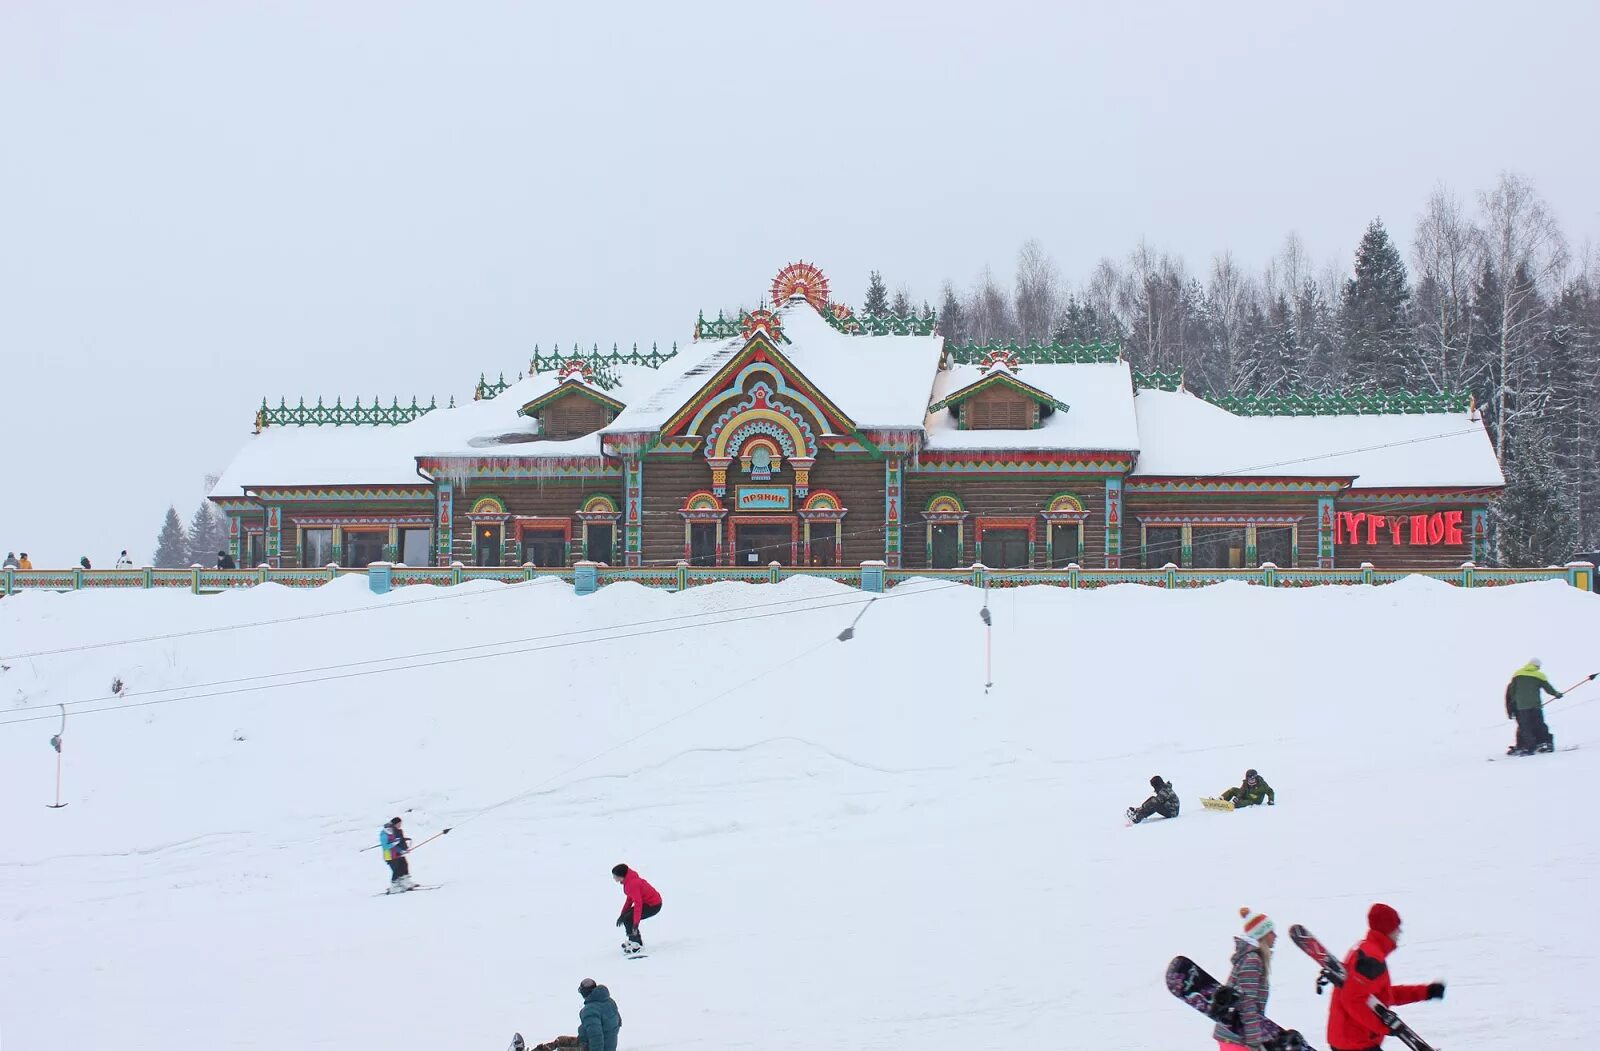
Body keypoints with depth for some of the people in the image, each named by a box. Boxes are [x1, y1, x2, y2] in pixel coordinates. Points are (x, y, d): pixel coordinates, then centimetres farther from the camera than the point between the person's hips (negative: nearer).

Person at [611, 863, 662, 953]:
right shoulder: (629, 880, 3)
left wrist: (636, 923, -30)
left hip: (653, 905, -10)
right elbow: (630, 898, 14)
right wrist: (623, 914, 13)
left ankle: (637, 944, -2)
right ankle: (633, 940, 21)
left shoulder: (632, 884, -28)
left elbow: (638, 904, -31)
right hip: (647, 902, 10)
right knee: (625, 917, 8)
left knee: (628, 919, -13)